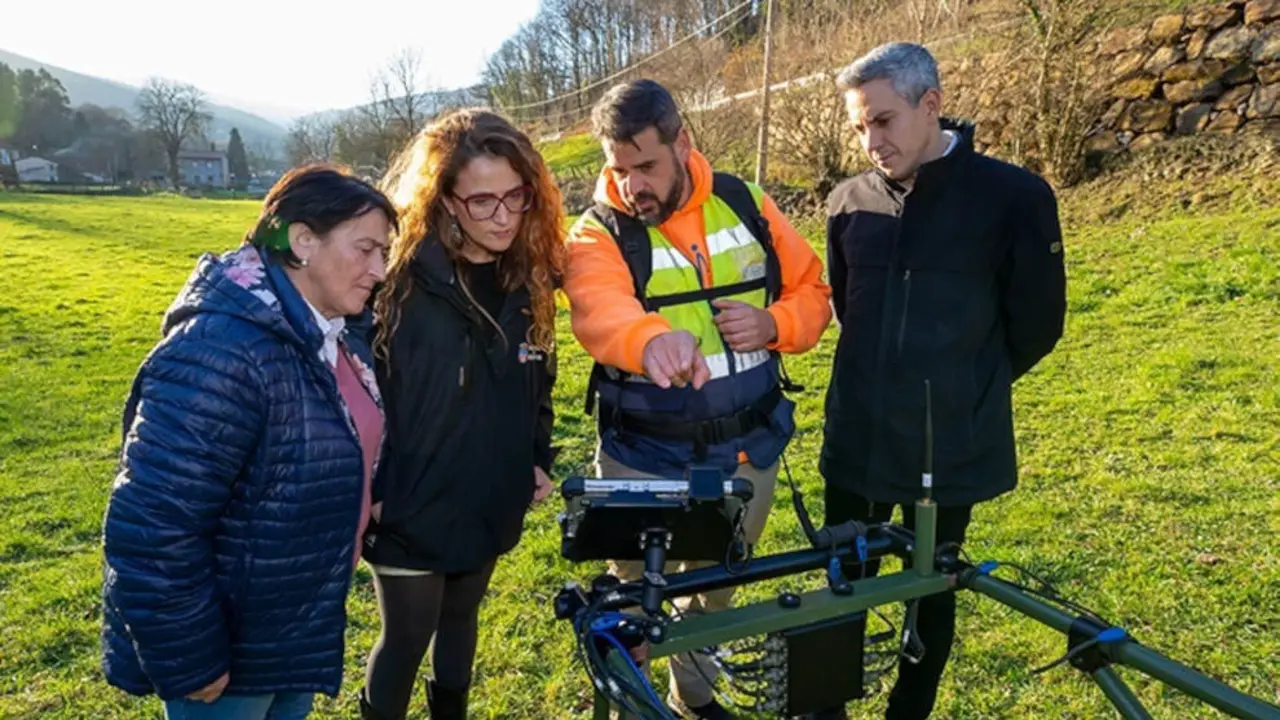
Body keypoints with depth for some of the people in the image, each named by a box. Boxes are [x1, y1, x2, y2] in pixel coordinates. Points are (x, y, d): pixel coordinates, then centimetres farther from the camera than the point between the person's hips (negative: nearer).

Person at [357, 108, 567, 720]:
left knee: (460, 618, 24)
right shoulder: (402, 278, -18)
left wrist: (539, 457, 6)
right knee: (406, 638, 9)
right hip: (413, 505, -5)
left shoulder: (528, 281, 0)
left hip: (489, 501, 5)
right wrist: (364, 491, -15)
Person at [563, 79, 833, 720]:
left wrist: (773, 324, -16)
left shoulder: (745, 206, -1)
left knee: (717, 590, 24)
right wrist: (653, 339, -58)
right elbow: (602, 314, -35)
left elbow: (811, 292, 7)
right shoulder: (598, 234, -13)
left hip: (748, 451, 4)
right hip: (646, 462, -3)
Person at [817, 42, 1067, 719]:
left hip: (951, 444, -2)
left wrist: (969, 388, 9)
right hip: (856, 439, 3)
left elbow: (1036, 322, -1)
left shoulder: (1014, 196, -11)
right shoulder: (848, 202, 0)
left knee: (931, 592, 15)